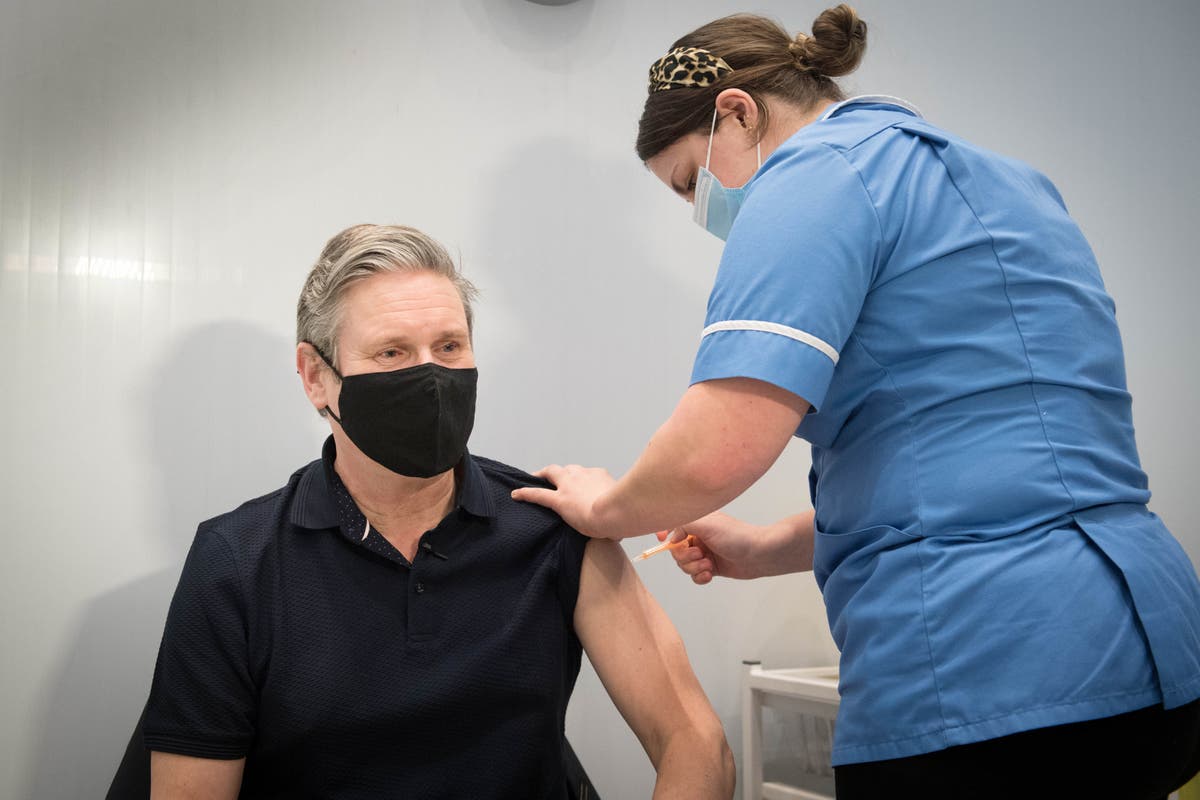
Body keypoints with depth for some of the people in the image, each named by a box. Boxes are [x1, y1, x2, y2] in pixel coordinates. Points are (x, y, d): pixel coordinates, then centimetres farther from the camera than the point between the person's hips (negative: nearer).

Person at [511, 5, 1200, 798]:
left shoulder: (820, 169, -8)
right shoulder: (998, 180, 21)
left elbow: (717, 451, -21)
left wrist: (607, 507, 0)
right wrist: (767, 547, 19)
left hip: (979, 681, -10)